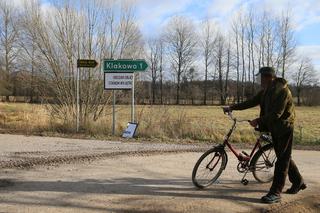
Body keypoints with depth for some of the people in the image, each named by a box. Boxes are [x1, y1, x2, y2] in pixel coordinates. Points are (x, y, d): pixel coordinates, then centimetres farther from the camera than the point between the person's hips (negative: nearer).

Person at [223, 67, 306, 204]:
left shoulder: (282, 90, -22)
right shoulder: (266, 90, 6)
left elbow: (276, 114, -27)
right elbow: (252, 102, 8)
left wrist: (258, 121, -24)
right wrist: (232, 107, 3)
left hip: (284, 128, -9)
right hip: (274, 127, 9)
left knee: (282, 159, -4)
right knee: (283, 157, 18)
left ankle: (275, 193, -2)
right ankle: (298, 183, 34)